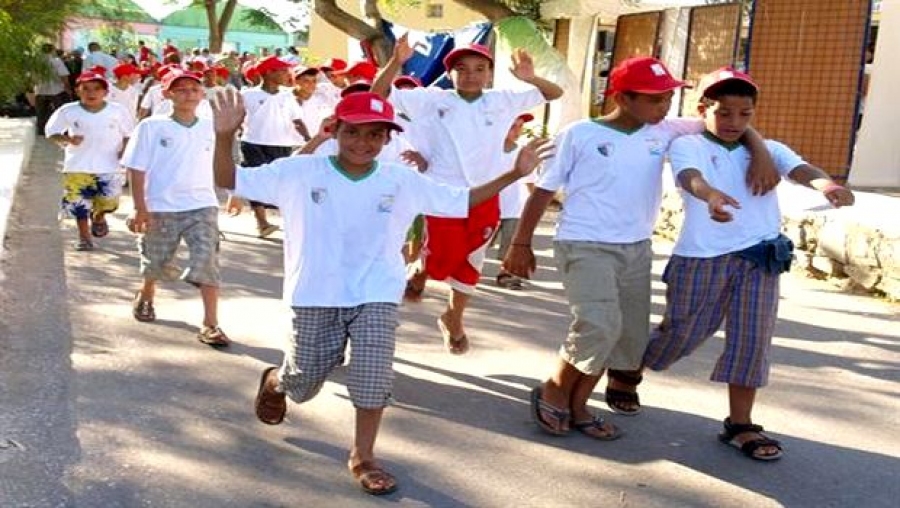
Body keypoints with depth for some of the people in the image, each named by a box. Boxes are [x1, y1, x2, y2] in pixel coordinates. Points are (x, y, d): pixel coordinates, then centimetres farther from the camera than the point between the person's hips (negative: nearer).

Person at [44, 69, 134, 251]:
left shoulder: (117, 111, -3)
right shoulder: (68, 111, -4)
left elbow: (129, 134, 7)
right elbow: (52, 132, 2)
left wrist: (124, 150, -10)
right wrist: (67, 139, -18)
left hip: (108, 167, 0)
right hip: (77, 167, 0)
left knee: (109, 201, -8)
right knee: (78, 203, 1)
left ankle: (98, 216, 29)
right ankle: (84, 237, 22)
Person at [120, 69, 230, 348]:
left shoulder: (210, 128, 2)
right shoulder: (152, 127, -6)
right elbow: (137, 169, -6)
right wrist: (140, 209, -10)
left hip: (202, 205, 1)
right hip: (160, 207, -1)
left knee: (208, 261, -12)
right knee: (156, 262, 17)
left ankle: (210, 324, -7)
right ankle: (146, 296, 49)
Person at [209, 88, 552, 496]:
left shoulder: (403, 181, -3)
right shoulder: (299, 172, -9)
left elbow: (460, 201, 6)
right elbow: (228, 180, -7)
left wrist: (514, 173, -3)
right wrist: (225, 137, -26)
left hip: (376, 295, 1)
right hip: (315, 296, -1)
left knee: (374, 374, -15)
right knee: (303, 383, 11)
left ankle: (362, 456, 10)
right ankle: (273, 382, 51)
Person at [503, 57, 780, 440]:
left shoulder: (665, 132, 4)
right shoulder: (579, 134, -6)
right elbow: (543, 190, 0)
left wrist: (760, 154, -8)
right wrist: (521, 243, 1)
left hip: (636, 249, 6)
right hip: (584, 246, -6)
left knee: (632, 335, 7)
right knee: (600, 327, -21)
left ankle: (576, 406, 23)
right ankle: (553, 394, 3)